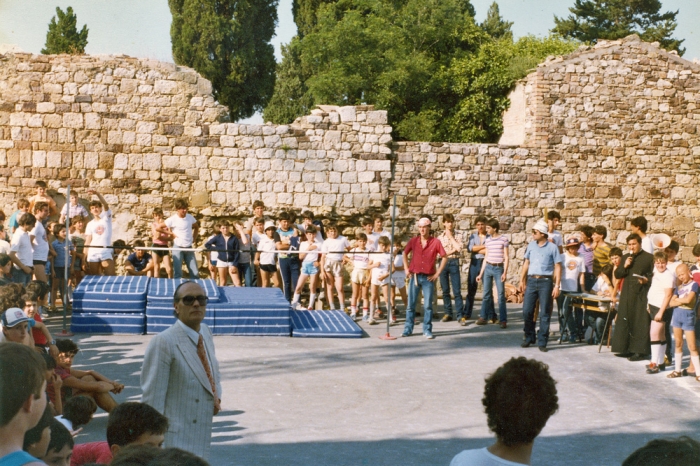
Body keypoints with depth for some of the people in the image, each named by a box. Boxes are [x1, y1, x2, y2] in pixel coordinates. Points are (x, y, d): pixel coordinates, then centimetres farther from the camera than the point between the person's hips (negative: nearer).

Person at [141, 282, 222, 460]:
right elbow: (152, 399, -17)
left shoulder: (205, 332, 6)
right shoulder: (163, 342, -18)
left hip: (202, 438, 8)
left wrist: (216, 397, 2)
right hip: (176, 441, -8)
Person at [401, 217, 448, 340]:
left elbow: (444, 257, 1)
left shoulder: (435, 242, -4)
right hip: (414, 276, 2)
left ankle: (427, 330, 8)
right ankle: (408, 329, 12)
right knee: (411, 304, 5)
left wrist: (437, 273, -2)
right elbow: (405, 253, 16)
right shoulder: (413, 241, 3)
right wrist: (407, 269, 8)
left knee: (428, 305, 0)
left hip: (428, 278, -2)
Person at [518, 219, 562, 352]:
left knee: (545, 313, 1)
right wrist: (522, 281, 12)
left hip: (545, 282, -3)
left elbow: (557, 267, -2)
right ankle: (529, 337, 20)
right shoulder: (531, 245, 9)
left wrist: (557, 286, -8)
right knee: (527, 311, 3)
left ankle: (542, 341, 8)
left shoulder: (552, 247, -3)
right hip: (531, 281, 4)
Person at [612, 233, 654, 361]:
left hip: (641, 295, -6)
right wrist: (624, 266, -4)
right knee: (624, 321, 7)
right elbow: (617, 274, 13)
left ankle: (640, 351, -2)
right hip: (627, 294, 6)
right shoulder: (625, 257, 16)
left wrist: (647, 280, -22)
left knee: (640, 323, -5)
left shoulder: (649, 258, -1)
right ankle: (627, 348, 16)